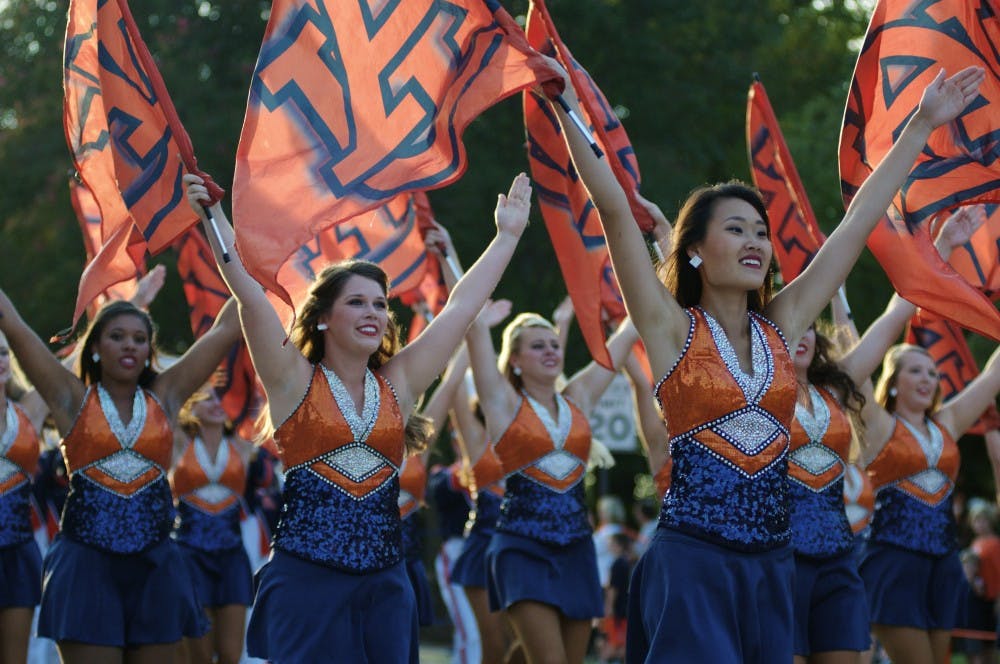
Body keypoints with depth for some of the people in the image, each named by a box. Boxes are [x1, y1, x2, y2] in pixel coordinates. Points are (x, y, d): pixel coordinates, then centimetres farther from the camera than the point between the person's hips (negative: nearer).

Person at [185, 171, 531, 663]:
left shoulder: (397, 385, 10)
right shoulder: (294, 382, 0)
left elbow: (461, 308, 13)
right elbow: (249, 294, -8)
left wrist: (507, 235, 16)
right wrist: (214, 214, -14)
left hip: (384, 585, 4)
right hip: (305, 583, -4)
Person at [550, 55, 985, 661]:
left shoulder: (781, 327, 10)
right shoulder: (673, 330, -2)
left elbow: (860, 220, 14)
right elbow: (615, 210, -11)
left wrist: (923, 125, 17)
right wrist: (570, 109, -18)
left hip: (771, 563, 5)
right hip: (692, 560, -5)